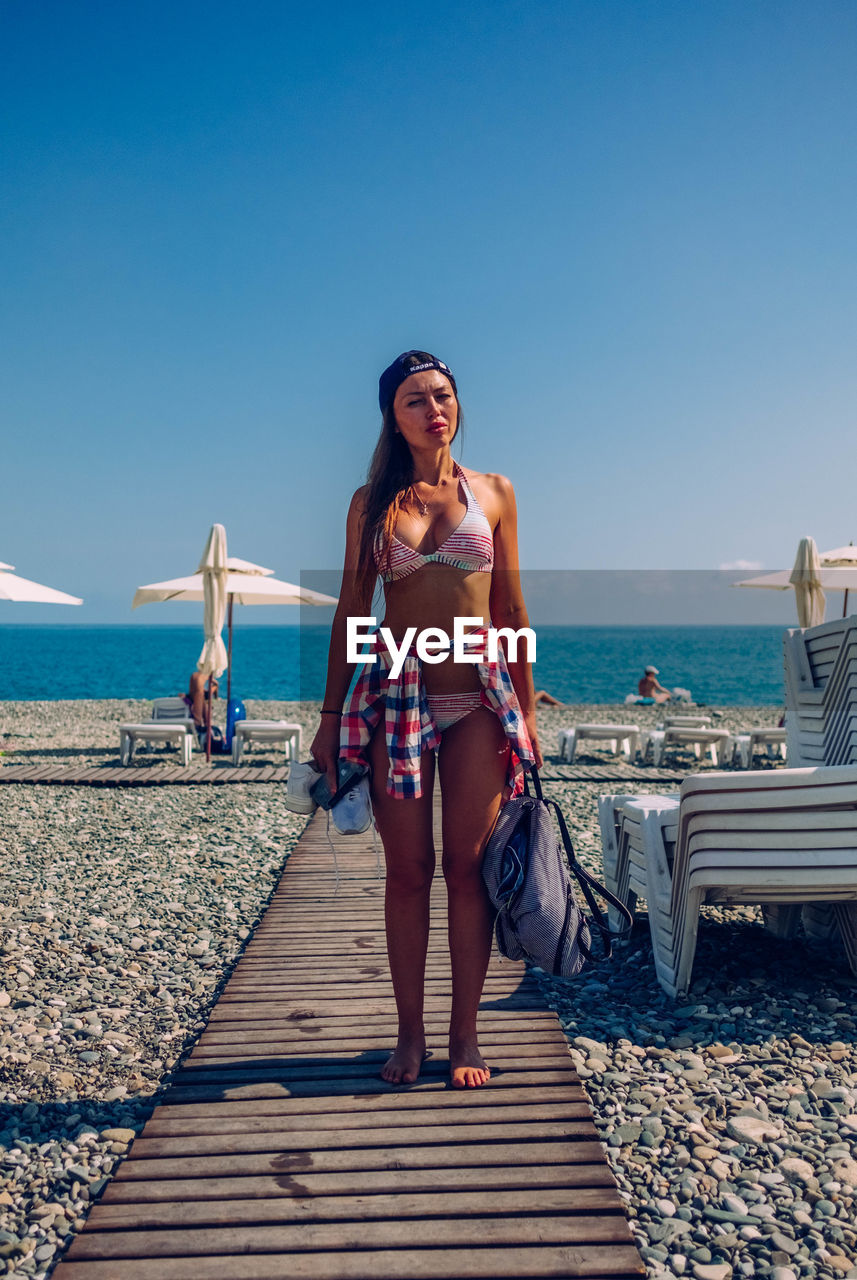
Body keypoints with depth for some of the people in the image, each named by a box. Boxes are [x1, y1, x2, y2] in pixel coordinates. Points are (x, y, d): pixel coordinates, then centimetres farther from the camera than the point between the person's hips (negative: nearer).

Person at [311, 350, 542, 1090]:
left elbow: (511, 609, 9)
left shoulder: (493, 493, 8)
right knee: (408, 870, 4)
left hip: (479, 698, 0)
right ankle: (410, 1034, 17)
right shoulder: (372, 502, 7)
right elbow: (349, 611, 7)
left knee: (468, 866, 2)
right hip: (396, 695, 0)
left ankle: (465, 1034, 15)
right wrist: (331, 716, 4)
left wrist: (527, 709, 6)